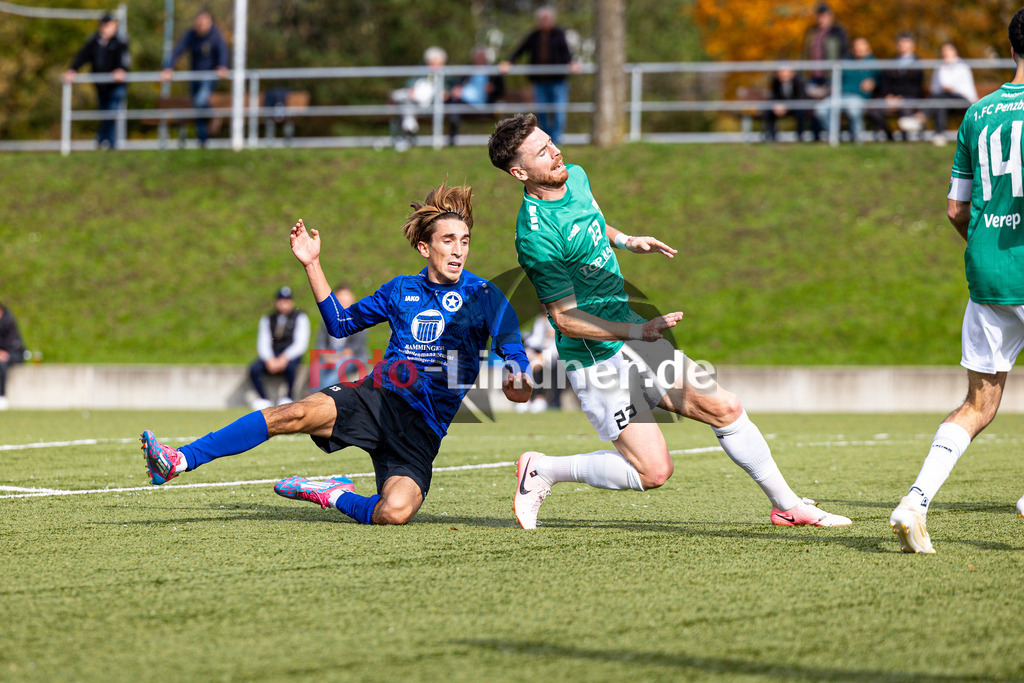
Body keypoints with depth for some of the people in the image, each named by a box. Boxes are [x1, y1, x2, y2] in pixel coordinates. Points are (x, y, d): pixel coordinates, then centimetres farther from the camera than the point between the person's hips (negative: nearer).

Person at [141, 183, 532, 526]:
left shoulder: (482, 296, 3)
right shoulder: (401, 290, 14)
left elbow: (512, 348, -4)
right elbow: (340, 323, 24)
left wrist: (518, 379, -28)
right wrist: (312, 265, 15)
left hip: (422, 427, -2)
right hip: (376, 397, 2)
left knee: (394, 512, -30)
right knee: (294, 415, -25)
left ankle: (333, 494, 1)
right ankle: (178, 462, -27)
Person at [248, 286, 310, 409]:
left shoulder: (300, 318, 1)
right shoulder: (267, 320, 10)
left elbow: (301, 344, -8)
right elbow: (263, 344, 3)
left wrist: (285, 358, -22)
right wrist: (269, 360, -17)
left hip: (291, 356, -3)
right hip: (271, 356, 3)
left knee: (290, 366, -38)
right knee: (254, 369, -25)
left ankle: (289, 397, -17)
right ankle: (264, 400, -14)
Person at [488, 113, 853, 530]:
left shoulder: (576, 178, 2)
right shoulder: (535, 235, -25)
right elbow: (566, 319, -21)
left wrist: (625, 241, 13)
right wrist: (638, 331, -25)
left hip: (629, 333, 8)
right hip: (595, 357, -8)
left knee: (726, 409, 5)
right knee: (653, 471, -11)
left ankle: (788, 505, 18)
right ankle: (544, 471, 6)